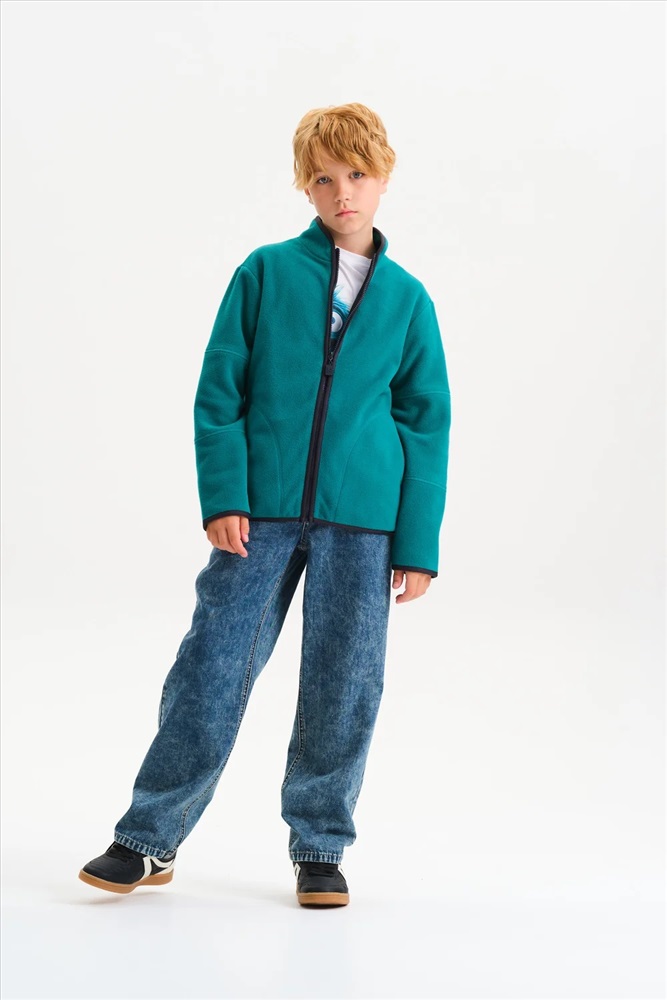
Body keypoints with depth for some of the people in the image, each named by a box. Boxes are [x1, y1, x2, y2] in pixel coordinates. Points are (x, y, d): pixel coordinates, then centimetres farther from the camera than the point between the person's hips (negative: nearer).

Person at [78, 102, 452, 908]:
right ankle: (149, 838, 12)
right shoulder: (265, 272, 3)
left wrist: (417, 543, 3)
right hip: (261, 512, -1)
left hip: (361, 522, 1)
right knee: (211, 669, -2)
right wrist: (223, 495, -8)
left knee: (343, 688, 5)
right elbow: (219, 392, 3)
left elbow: (427, 424, 9)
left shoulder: (406, 297, 7)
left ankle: (320, 848, 21)